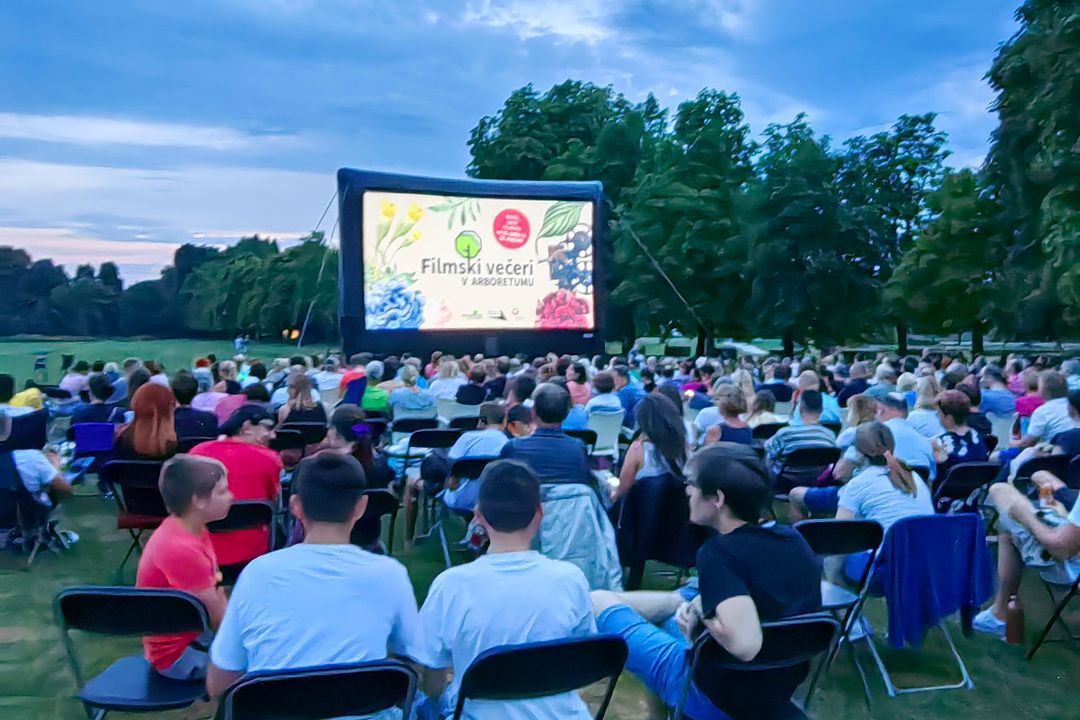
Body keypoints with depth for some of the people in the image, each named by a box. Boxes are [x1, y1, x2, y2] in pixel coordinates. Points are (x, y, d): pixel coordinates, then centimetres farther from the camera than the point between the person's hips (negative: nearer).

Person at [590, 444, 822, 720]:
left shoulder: (719, 551, -26)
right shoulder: (791, 537, -3)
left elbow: (745, 644, -37)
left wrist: (703, 613, -17)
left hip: (715, 695, -7)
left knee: (598, 601, -1)